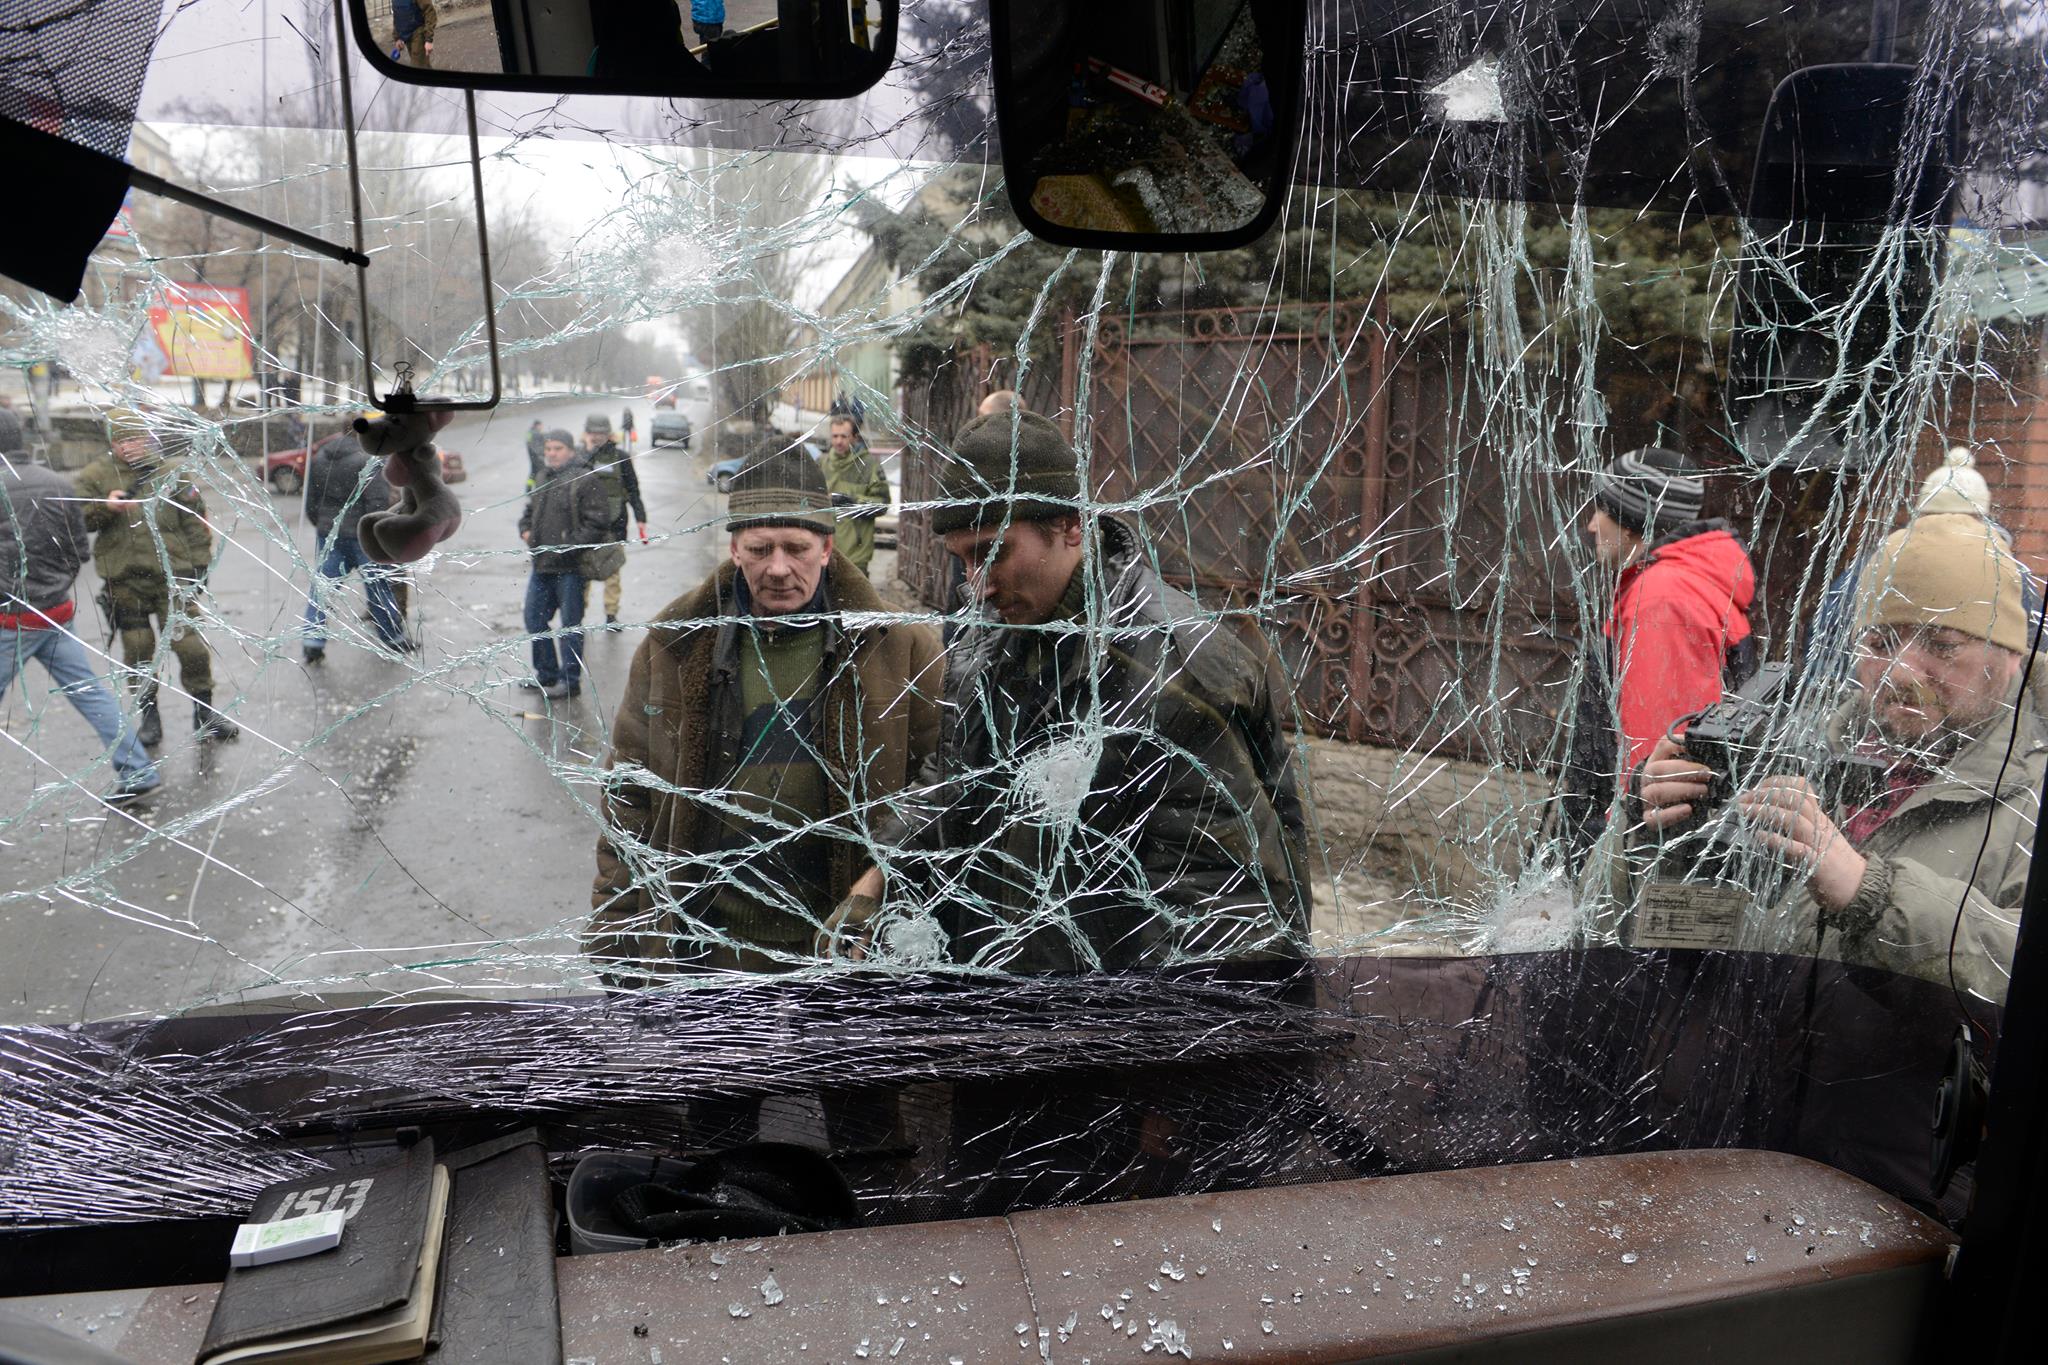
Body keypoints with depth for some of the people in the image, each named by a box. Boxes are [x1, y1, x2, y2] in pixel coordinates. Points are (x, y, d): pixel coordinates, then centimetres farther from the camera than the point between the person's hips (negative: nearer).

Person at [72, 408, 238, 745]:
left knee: (191, 646, -3)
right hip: (123, 582, 1)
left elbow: (195, 522, 6)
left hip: (172, 577, -1)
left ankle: (204, 714, 11)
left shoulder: (172, 472, 3)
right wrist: (105, 506, -19)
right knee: (138, 654, 8)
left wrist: (199, 565, 4)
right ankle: (149, 716, 21)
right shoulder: (97, 475, 4)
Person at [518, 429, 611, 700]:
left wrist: (571, 545, -20)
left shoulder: (584, 481, -12)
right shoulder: (543, 479, 14)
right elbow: (530, 510, 29)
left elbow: (598, 523, -16)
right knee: (534, 619, 16)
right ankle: (546, 673, 30)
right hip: (541, 565, 8)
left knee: (570, 624, 1)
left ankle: (570, 680, 11)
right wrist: (525, 529, 10)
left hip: (569, 568, -8)